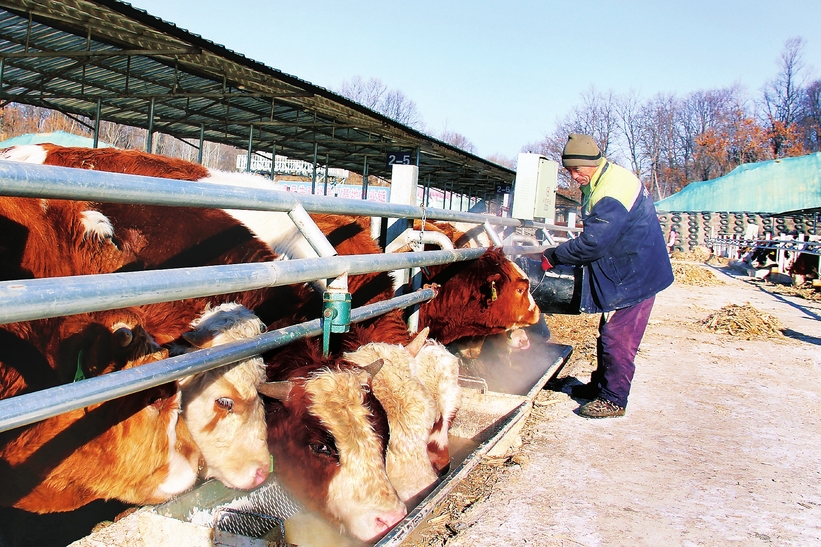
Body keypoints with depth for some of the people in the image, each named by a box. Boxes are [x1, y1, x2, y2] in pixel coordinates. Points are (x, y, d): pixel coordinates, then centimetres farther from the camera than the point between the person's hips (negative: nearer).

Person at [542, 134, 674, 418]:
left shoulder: (612, 193, -27)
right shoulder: (601, 182, 7)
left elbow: (591, 243, -30)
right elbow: (596, 235, 16)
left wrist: (552, 256, -18)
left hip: (635, 276, -11)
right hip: (623, 271, 11)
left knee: (617, 339, -5)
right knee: (608, 334, 18)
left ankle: (613, 400, 6)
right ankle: (600, 384, 32)